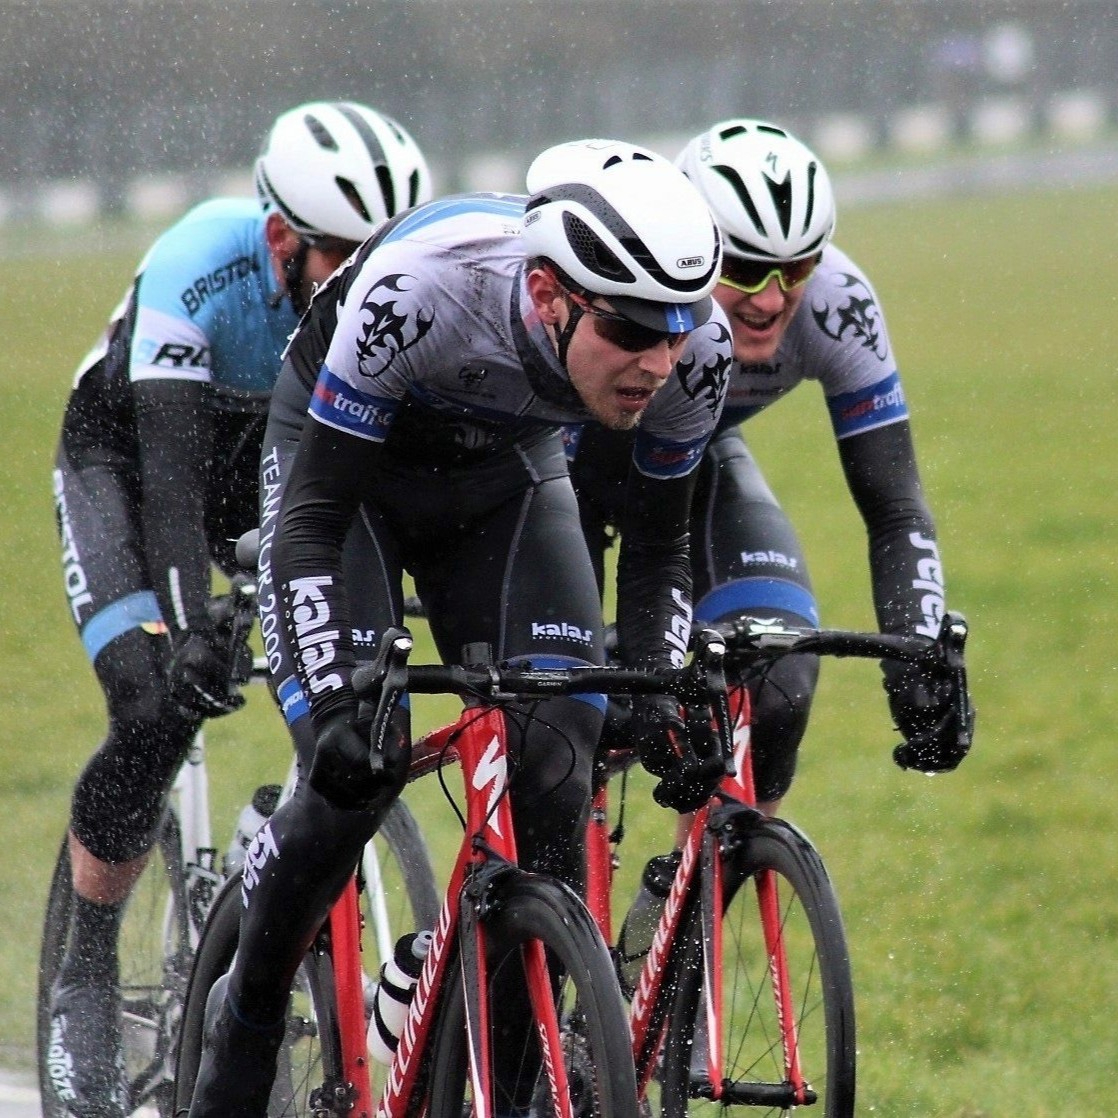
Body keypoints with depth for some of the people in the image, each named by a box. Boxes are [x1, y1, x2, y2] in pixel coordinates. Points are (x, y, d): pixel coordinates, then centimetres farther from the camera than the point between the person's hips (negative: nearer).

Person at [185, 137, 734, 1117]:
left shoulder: (695, 348, -28)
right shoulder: (417, 294, -41)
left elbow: (657, 548, -11)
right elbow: (312, 518, -32)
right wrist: (334, 704, -43)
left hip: (506, 476, 3)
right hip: (340, 458, -3)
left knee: (559, 765, -16)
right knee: (356, 768, -18)